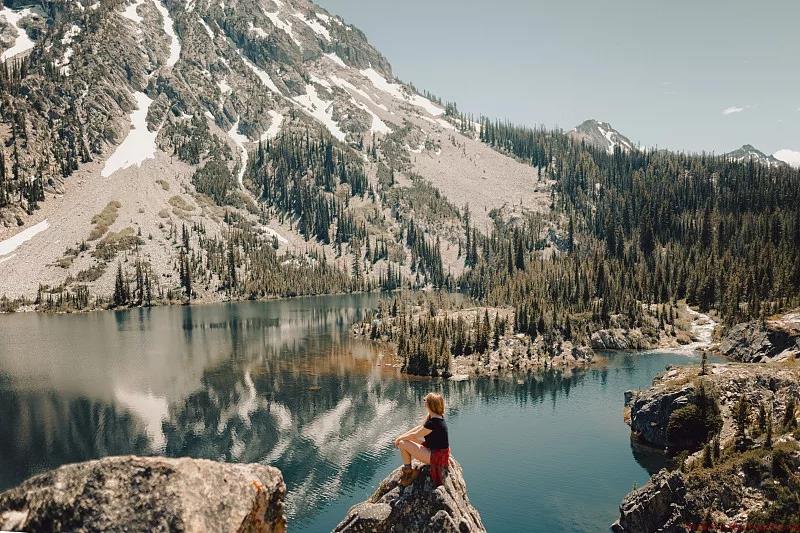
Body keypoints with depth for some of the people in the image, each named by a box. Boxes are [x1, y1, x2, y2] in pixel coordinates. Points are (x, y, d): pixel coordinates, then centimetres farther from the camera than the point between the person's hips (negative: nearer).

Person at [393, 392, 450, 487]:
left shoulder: (433, 422, -27)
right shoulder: (431, 416, 1)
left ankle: (408, 472, 8)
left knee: (403, 444, -10)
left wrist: (400, 438, 0)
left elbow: (415, 435, -16)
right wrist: (401, 437, 5)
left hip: (436, 456, -10)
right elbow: (419, 428, 10)